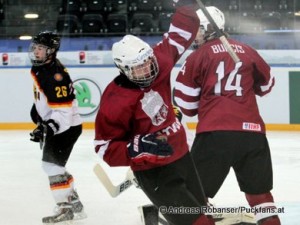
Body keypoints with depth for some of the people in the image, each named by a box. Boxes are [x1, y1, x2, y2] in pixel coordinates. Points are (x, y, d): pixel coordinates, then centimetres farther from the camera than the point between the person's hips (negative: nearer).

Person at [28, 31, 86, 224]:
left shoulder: (56, 75, -26)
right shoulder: (39, 68, 5)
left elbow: (63, 111, -30)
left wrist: (47, 128, -38)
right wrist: (38, 117, 29)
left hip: (67, 126, -11)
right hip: (53, 125, 11)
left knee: (52, 163, -16)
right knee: (55, 164, 17)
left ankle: (66, 208, -13)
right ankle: (74, 202, 27)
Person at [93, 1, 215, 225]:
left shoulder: (158, 61, -9)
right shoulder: (115, 102, -25)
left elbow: (177, 39, 8)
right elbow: (105, 148, -20)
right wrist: (138, 147, -34)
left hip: (181, 154, 7)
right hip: (153, 171, -7)